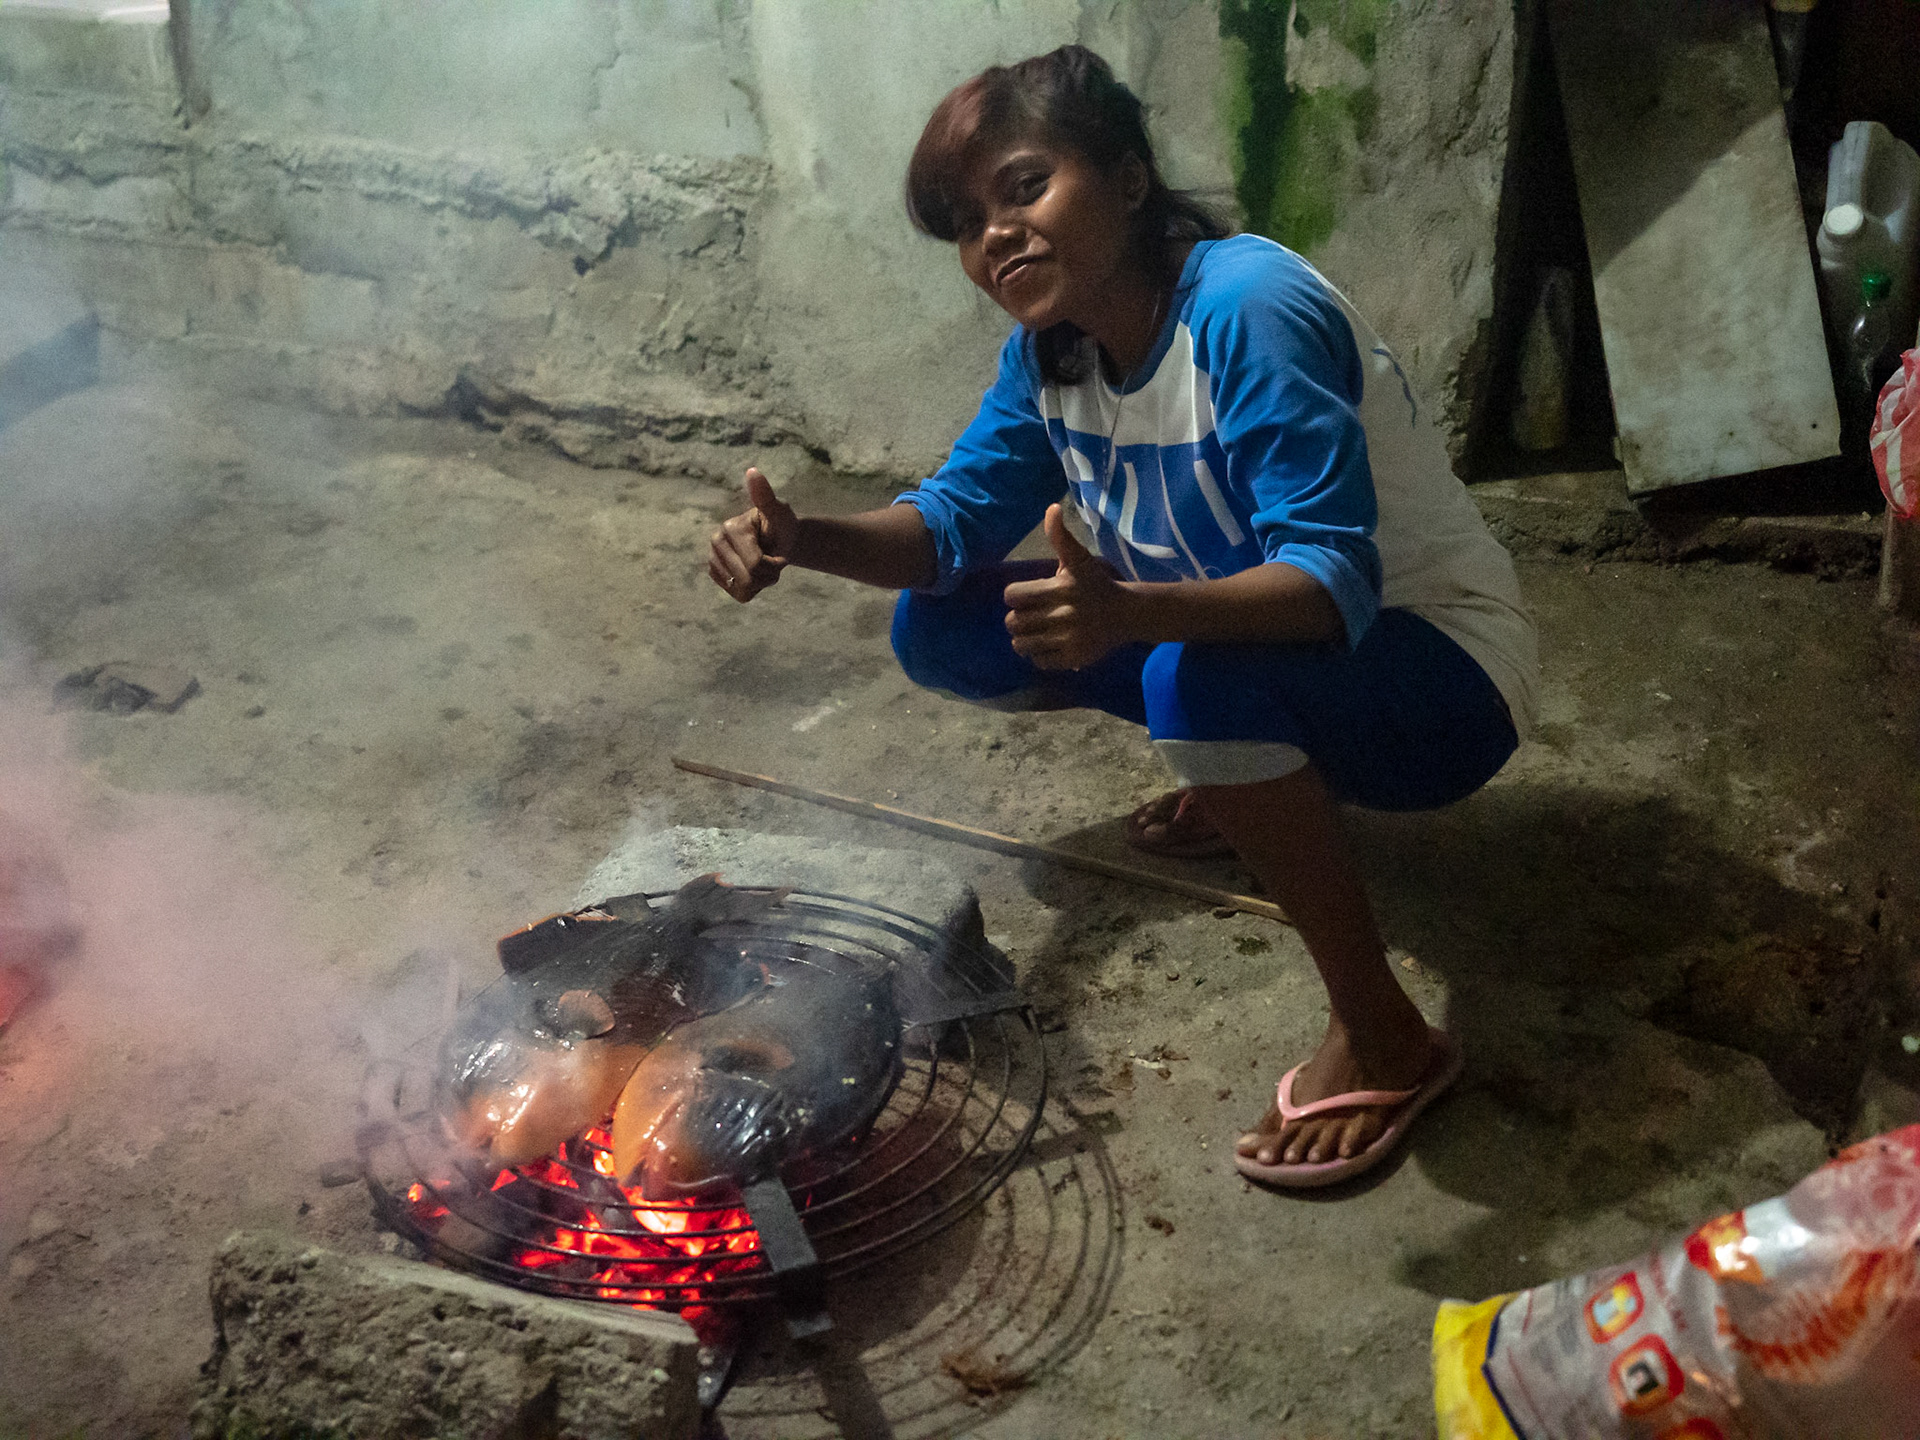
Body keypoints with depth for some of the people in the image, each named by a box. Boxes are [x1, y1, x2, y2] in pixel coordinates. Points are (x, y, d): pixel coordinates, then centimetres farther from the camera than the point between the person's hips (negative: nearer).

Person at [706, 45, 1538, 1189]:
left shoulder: (1249, 308, -28)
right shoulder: (1051, 350, -3)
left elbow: (1336, 582, -35)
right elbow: (959, 516, 2)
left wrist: (1129, 611, -53)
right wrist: (801, 541, -18)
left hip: (1441, 673, -8)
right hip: (1237, 631, 8)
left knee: (1203, 678, -40)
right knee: (941, 629, 1)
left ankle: (1384, 1039, -20)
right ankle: (1252, 784, 17)